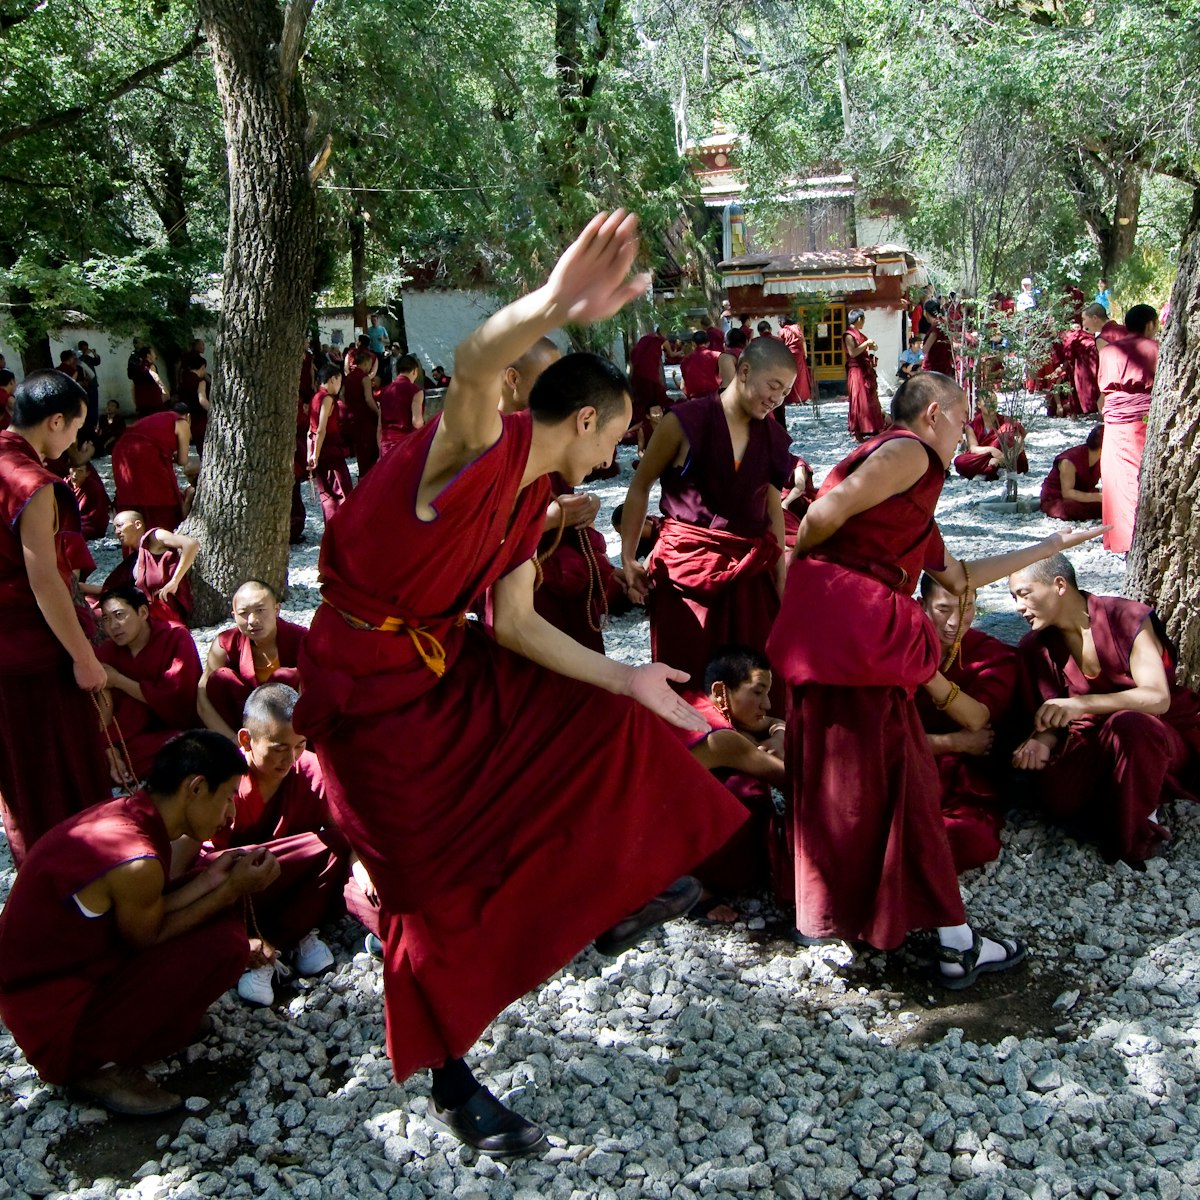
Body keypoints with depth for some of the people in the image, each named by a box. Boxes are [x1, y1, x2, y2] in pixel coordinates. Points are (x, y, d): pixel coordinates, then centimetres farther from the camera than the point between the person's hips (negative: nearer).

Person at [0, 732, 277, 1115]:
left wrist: (211, 879, 1)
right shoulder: (137, 862, -29)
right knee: (223, 944, -20)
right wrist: (231, 890, -7)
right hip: (53, 1022, -9)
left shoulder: (120, 813, -1)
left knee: (221, 910, 7)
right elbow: (148, 938, -12)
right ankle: (97, 1064, -5)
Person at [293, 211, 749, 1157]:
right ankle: (451, 1084, 17)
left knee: (601, 715, 7)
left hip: (447, 658, 9)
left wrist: (628, 679, -1)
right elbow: (473, 369, -46)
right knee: (434, 877, -2)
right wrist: (554, 306, -67)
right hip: (368, 681, -9)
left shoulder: (532, 497, 5)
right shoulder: (477, 447, -22)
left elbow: (515, 623, 4)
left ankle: (616, 898, 24)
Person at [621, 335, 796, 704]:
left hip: (750, 569, 4)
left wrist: (782, 576, 12)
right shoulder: (684, 422, -9)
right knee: (686, 679, 2)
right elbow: (640, 487, -1)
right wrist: (628, 559, -5)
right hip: (686, 563, -4)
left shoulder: (772, 437, 6)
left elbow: (772, 506, 14)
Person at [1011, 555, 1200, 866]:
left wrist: (1082, 704, -39)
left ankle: (1131, 839, -19)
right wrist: (1043, 741, -23)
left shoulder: (1128, 618, -14)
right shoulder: (1036, 647, 0)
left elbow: (1158, 697, -24)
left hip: (1165, 735, -3)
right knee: (1058, 797, -30)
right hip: (1097, 740, 3)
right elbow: (1053, 717, 2)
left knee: (1126, 724, -39)